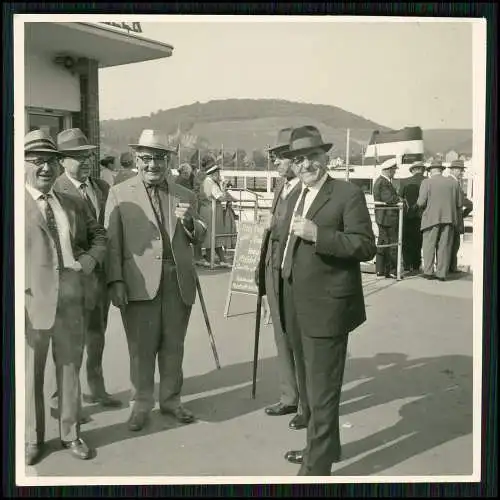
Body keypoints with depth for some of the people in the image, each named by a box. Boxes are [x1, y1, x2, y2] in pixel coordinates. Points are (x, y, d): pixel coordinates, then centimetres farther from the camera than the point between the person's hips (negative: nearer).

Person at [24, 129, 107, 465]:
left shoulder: (74, 204, 13)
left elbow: (98, 235, 21)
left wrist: (91, 258, 1)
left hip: (72, 302, 4)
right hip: (33, 302, -4)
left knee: (70, 369, 15)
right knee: (30, 375, 9)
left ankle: (70, 433, 31)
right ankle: (32, 439, 27)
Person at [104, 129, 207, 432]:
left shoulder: (185, 196, 10)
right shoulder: (119, 194, 2)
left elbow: (198, 237, 9)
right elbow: (112, 240, -1)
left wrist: (190, 221, -12)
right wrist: (115, 281, -9)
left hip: (178, 282, 3)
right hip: (139, 282, -3)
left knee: (173, 347, 13)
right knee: (141, 348, 6)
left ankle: (171, 400, 29)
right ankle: (142, 405, 22)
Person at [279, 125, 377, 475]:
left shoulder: (348, 194, -9)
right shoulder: (296, 197, 15)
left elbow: (366, 247, -16)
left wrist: (318, 234, -26)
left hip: (326, 310, -8)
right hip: (297, 309, 9)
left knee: (322, 392, -3)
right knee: (308, 387, 21)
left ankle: (317, 467, 9)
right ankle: (324, 446, 39)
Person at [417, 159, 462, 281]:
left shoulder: (427, 182, -3)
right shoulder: (453, 182, 7)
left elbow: (421, 202, -8)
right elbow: (459, 204, 7)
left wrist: (422, 205, 14)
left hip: (432, 218, -3)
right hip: (449, 218, 3)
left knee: (429, 245, 5)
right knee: (444, 246, 5)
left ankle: (428, 271, 1)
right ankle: (442, 273, 5)